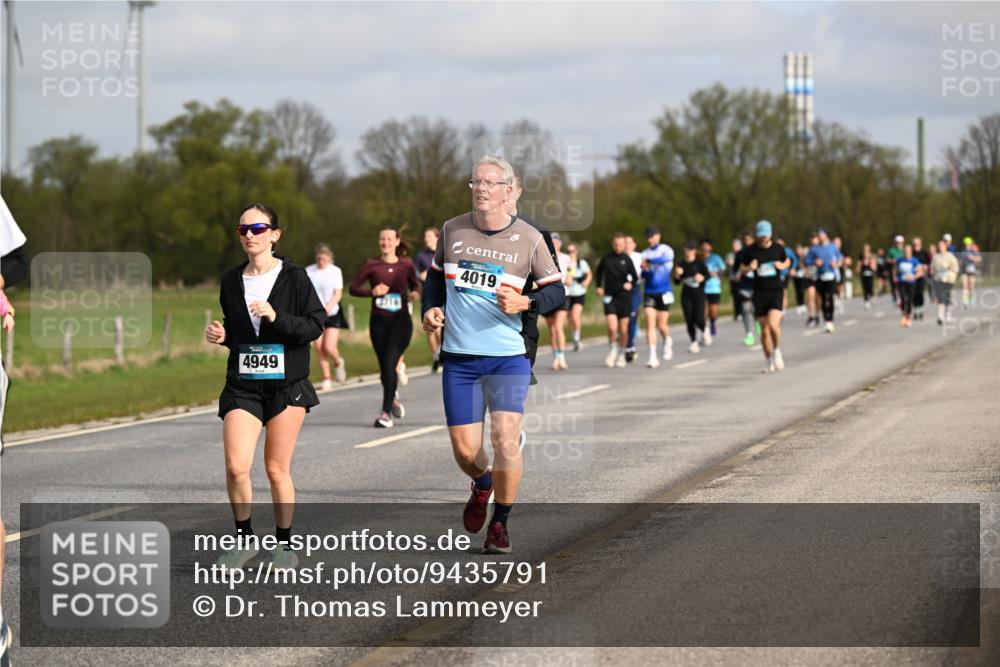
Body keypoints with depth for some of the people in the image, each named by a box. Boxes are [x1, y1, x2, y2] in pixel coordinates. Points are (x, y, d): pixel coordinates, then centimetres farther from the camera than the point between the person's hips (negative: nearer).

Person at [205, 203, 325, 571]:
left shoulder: (294, 277, -3)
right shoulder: (231, 281, 9)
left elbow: (315, 325, -7)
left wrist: (277, 317, -20)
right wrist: (221, 335, 1)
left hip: (287, 385, -3)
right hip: (242, 385, 3)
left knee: (277, 469, 2)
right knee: (236, 465, -12)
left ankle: (284, 543, 19)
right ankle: (244, 540, 6)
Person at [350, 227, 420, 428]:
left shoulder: (406, 266, 3)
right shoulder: (371, 265, 1)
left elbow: (416, 285, 17)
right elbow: (354, 288, -2)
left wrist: (415, 293, -5)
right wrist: (372, 291, -18)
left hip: (401, 321, -2)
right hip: (379, 321, 2)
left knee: (390, 363, -15)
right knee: (385, 367, 9)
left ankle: (386, 412, -13)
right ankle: (394, 398, 40)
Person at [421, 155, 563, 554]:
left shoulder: (528, 238, -3)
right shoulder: (452, 231, 5)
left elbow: (556, 289, 3)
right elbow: (435, 277, 20)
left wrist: (525, 303, -15)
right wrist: (429, 309, 1)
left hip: (508, 357, -2)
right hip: (459, 357, 2)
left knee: (505, 438, -16)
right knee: (464, 449, 0)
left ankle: (500, 522, 4)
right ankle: (482, 485, 36)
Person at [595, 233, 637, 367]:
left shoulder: (627, 260, -1)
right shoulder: (606, 259, 3)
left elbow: (634, 277, 3)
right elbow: (599, 272, 21)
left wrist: (630, 284, -17)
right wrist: (599, 287, 10)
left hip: (624, 297, 0)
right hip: (609, 297, 0)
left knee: (623, 330, 4)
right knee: (612, 327, -15)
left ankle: (621, 354, 23)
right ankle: (612, 350, 9)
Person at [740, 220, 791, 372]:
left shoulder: (778, 248, 2)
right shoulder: (751, 250, 0)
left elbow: (787, 261, 19)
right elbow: (742, 268, 10)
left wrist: (782, 266, -3)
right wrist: (749, 268, -12)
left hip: (776, 292, -1)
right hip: (759, 293, 1)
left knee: (773, 324, -20)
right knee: (764, 330, 4)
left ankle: (777, 351, 4)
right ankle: (768, 361, 18)